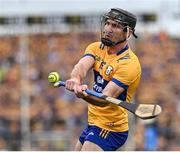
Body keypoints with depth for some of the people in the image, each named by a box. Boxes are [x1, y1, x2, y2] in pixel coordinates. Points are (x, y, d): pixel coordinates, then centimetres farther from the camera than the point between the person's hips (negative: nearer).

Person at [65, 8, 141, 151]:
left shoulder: (129, 63, -20)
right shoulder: (96, 48, 3)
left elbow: (106, 98, -29)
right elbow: (82, 66, -18)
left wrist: (85, 95, -51)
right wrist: (76, 78, -43)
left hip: (109, 129, -8)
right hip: (93, 123, 8)